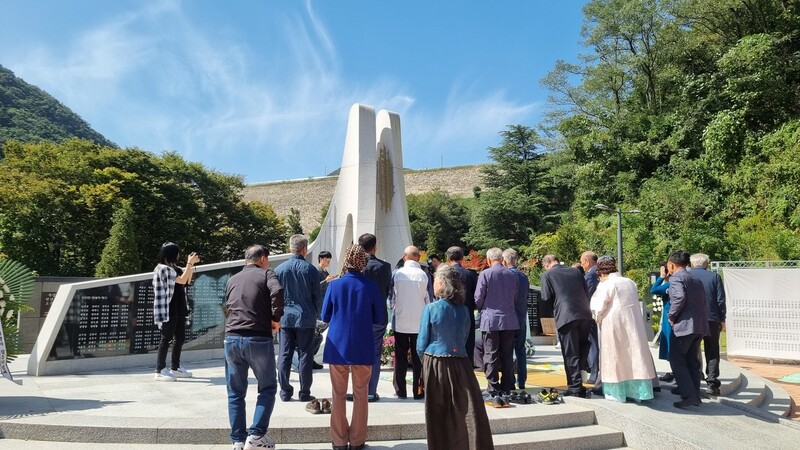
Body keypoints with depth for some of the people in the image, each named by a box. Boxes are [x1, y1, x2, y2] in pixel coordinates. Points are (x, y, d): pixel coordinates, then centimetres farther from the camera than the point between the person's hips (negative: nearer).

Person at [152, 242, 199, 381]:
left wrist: (191, 265, 12)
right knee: (166, 339, -5)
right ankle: (160, 371, 0)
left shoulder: (174, 268, 14)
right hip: (168, 311, -9)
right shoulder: (162, 269, -13)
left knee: (180, 338, 12)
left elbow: (187, 281, 22)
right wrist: (190, 263, -14)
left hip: (179, 309, 9)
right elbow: (182, 280, -19)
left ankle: (175, 368, 21)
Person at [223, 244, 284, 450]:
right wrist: (276, 318, -7)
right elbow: (277, 292, -18)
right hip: (259, 339, -4)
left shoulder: (232, 280, 18)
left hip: (232, 338, 4)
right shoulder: (266, 274, 2)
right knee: (268, 387, 10)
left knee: (235, 392, 13)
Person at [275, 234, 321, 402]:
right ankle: (304, 393, 8)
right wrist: (316, 314, 14)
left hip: (285, 318, 2)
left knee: (284, 355, 8)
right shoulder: (310, 269, -6)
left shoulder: (279, 269, 0)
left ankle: (285, 392, 12)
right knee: (305, 355, 4)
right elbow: (317, 296, -1)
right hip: (306, 318, -2)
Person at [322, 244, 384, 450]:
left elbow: (325, 316, 3)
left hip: (338, 346, 1)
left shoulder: (335, 285, -5)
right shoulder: (371, 286, -6)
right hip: (362, 347, 0)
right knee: (360, 395, 11)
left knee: (338, 395, 11)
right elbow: (378, 318, 2)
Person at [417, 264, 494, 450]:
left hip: (435, 365, -3)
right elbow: (464, 339, 10)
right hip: (460, 364, 3)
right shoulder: (464, 310, 2)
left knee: (438, 416, 8)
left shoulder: (431, 308, -9)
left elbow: (422, 344, -5)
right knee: (469, 413, 3)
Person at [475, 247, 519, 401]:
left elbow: (478, 298, -6)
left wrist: (482, 310, 13)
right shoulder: (512, 275, 4)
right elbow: (515, 298, 11)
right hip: (509, 320, 4)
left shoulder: (485, 274, -9)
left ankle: (493, 390, 0)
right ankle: (507, 389, 14)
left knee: (491, 356, 1)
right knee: (507, 355, 10)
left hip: (490, 320, -4)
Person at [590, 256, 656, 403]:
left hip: (614, 326, -5)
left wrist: (598, 320, 7)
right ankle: (638, 391, 15)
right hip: (633, 325, 5)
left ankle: (617, 392, 11)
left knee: (615, 357, 6)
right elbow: (635, 303, 15)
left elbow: (598, 308, -12)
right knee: (634, 355, 10)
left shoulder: (606, 285, -11)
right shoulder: (630, 282, 8)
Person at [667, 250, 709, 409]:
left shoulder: (676, 278, -9)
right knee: (692, 360, 16)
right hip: (700, 325, 9)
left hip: (684, 325, -9)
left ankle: (688, 395, -8)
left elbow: (679, 297, -24)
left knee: (677, 360, -2)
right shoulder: (696, 279, 19)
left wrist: (672, 316, -12)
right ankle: (695, 394, 20)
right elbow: (703, 300, 18)